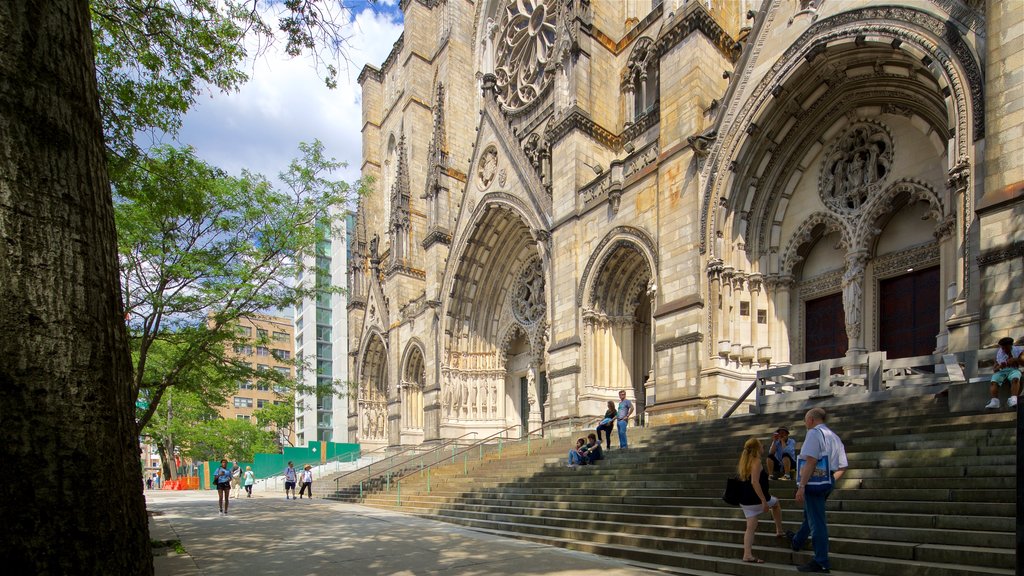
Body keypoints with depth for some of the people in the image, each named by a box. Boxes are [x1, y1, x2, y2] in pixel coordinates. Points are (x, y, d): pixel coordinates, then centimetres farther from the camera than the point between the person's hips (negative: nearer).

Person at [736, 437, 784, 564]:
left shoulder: (744, 462, 14)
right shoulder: (756, 462, -14)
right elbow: (754, 482, -24)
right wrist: (764, 501, -25)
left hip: (745, 500, 7)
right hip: (756, 499, -7)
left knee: (751, 527, 7)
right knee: (776, 503, 24)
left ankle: (747, 555, -2)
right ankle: (779, 532, 32)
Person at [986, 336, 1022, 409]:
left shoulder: (1018, 350, 10)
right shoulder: (998, 354, 14)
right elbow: (995, 369, 13)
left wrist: (1016, 360, -20)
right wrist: (999, 367, -11)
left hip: (1014, 370, -2)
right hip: (1001, 372, 2)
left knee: (1015, 379, -39)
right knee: (994, 381, -31)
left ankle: (1013, 400, -56)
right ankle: (994, 401, -47)